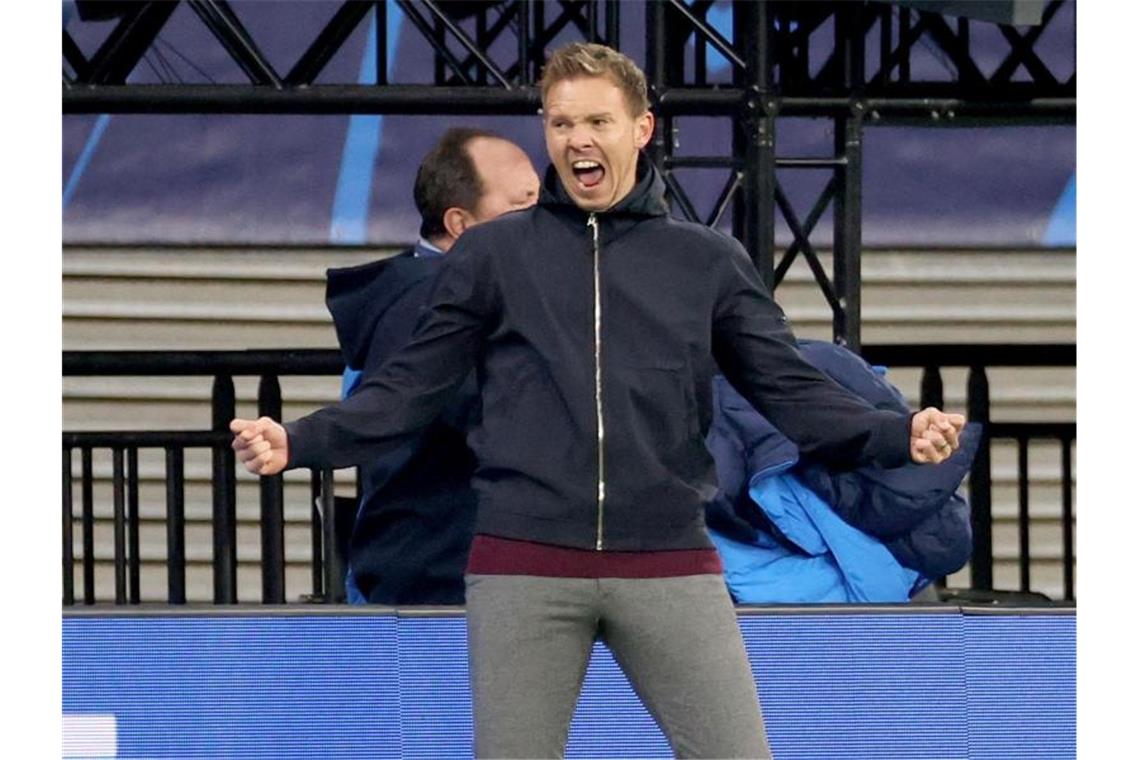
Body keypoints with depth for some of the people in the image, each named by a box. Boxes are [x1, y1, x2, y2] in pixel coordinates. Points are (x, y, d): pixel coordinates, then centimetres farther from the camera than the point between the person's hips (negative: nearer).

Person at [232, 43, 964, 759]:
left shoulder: (710, 262, 9)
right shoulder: (490, 255, 7)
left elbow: (794, 392, 5)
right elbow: (412, 388, 6)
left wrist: (898, 433, -12)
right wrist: (298, 442, -9)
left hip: (671, 567, 0)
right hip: (524, 569, 0)